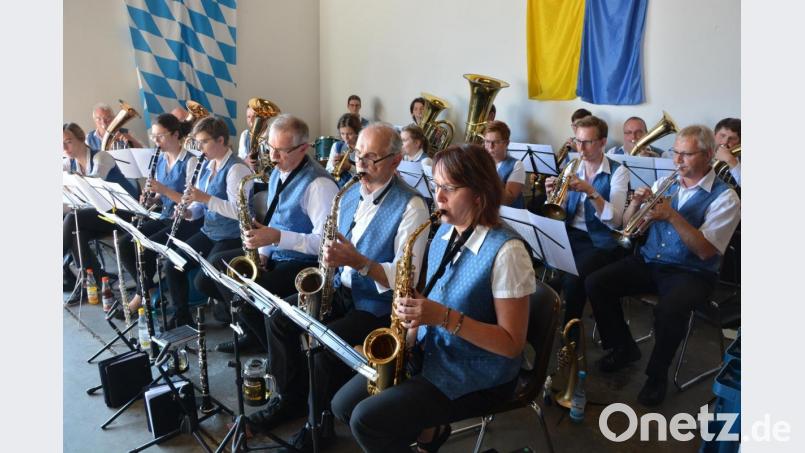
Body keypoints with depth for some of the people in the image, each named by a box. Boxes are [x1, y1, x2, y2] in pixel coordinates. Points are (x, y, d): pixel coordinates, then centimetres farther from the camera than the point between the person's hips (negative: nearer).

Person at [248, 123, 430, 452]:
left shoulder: (410, 206, -17)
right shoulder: (351, 193, 7)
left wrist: (358, 261, -33)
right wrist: (328, 262, -5)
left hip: (379, 303, -7)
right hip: (340, 290, 8)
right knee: (278, 316, -3)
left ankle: (322, 421, -1)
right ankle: (291, 398, 16)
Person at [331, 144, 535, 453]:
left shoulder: (505, 251, -22)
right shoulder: (445, 233, 2)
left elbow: (512, 343, -21)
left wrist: (445, 318, -29)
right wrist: (413, 326, -5)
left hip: (476, 376, -8)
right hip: (428, 354, 8)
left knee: (367, 419, -17)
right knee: (343, 405, 2)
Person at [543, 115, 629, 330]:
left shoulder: (617, 172, -4)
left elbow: (615, 220, -16)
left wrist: (590, 191, -28)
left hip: (600, 242, -4)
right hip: (569, 235, 5)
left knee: (573, 279, -29)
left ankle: (570, 334, -6)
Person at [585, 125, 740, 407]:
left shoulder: (724, 197, -6)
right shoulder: (665, 183, 9)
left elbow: (705, 251, -17)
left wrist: (673, 216, -25)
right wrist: (636, 203, -11)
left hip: (691, 272, -5)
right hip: (649, 262, 5)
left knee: (669, 309, -36)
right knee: (596, 283, -14)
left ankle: (657, 374, -7)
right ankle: (623, 349, 8)